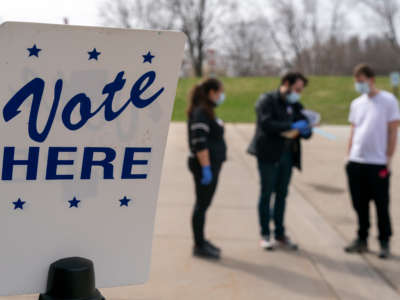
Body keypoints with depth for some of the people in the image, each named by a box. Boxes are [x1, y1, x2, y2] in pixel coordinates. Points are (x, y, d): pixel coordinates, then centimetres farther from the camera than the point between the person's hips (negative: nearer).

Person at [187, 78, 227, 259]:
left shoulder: (206, 111, 16)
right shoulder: (200, 113, -16)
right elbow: (199, 143, -23)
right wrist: (206, 168, -25)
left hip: (211, 164, 10)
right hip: (204, 164, -10)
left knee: (203, 204, 15)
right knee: (202, 204, -4)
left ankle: (201, 242, 24)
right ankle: (199, 246, 3)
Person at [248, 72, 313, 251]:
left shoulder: (295, 106, 14)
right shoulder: (267, 100, -5)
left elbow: (305, 131, 16)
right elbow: (266, 123, -20)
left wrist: (306, 130, -8)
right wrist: (291, 126, -22)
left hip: (287, 155, 6)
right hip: (269, 154, -6)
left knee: (282, 194, 10)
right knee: (266, 194, 0)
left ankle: (280, 234, 18)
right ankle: (265, 235, 8)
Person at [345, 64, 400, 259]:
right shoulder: (356, 104, 11)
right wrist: (349, 156, 10)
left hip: (378, 163, -5)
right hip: (356, 162, 5)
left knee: (381, 205, 3)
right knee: (360, 204, 10)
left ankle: (384, 242, 14)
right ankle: (362, 239, 21)